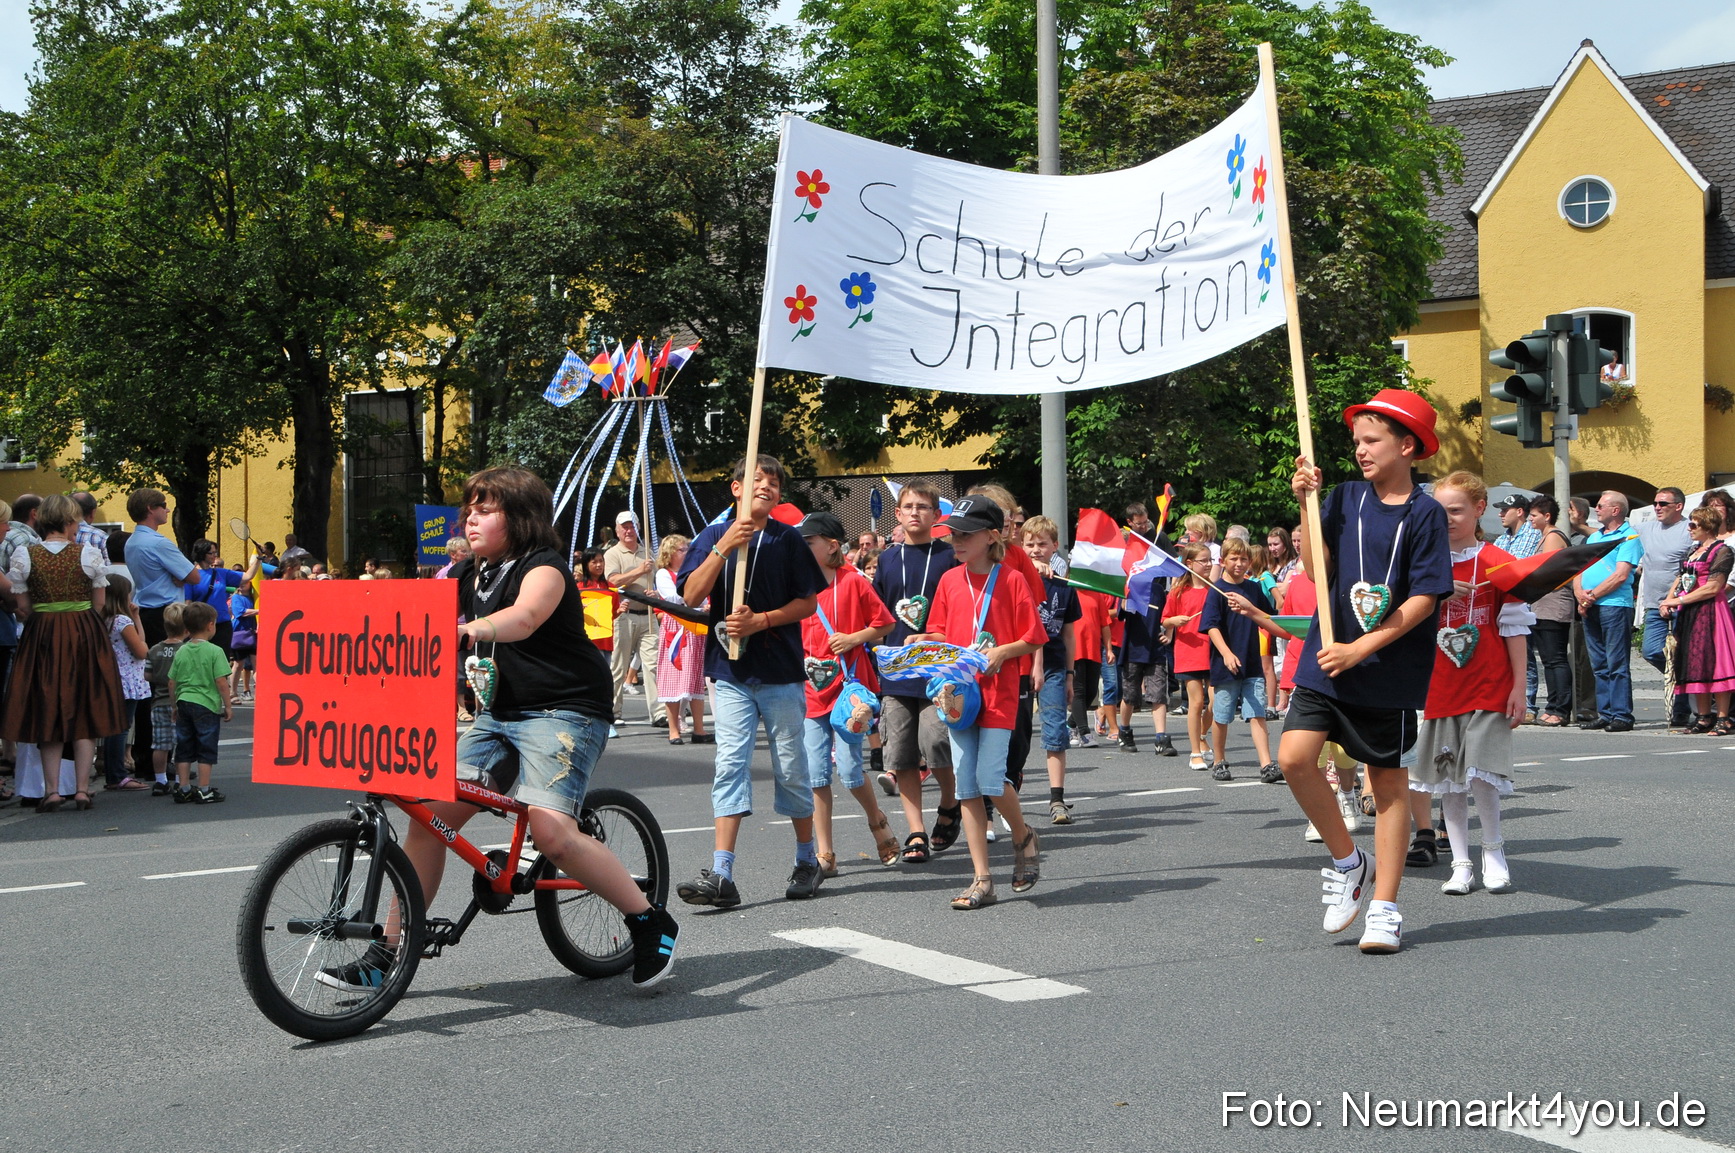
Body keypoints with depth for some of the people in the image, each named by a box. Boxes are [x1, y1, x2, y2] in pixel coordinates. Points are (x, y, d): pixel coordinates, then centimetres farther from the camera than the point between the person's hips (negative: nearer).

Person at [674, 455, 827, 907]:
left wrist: (760, 621, -13)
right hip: (732, 671, 1)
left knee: (790, 768, 7)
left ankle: (808, 860, 24)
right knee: (730, 764, -8)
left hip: (781, 671, 0)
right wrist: (724, 547, -19)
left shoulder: (788, 539, 1)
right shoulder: (713, 536, 4)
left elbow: (808, 602, 2)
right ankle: (721, 875, -12)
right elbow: (692, 596, -7)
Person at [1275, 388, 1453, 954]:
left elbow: (1424, 600, -11)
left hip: (1390, 670, -4)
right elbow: (1319, 570, 0)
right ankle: (1348, 861, 11)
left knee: (1389, 780, 5)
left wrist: (1360, 649, -16)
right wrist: (1306, 504, -9)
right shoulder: (1346, 499, 6)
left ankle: (1384, 907, 15)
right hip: (1327, 659, 4)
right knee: (1294, 757, -11)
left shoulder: (1425, 514, -7)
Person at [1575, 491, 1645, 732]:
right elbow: (1579, 570, 17)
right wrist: (1580, 595, -1)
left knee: (1616, 664, -8)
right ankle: (1605, 714, 12)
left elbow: (1620, 576, -13)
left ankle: (1622, 716, -7)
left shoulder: (1628, 538, -3)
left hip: (1614, 605, -8)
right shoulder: (1594, 537, 22)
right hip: (1589, 608, 8)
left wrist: (1593, 595, -12)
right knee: (1599, 665, 8)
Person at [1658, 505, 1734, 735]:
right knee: (1695, 664, 8)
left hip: (1710, 612, -8)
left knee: (1713, 662, -10)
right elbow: (1680, 578, 21)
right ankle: (1704, 718, 13)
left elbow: (1713, 588, -15)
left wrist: (1679, 600, -13)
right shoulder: (1694, 550, 19)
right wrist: (1668, 600, 2)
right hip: (1688, 614, 8)